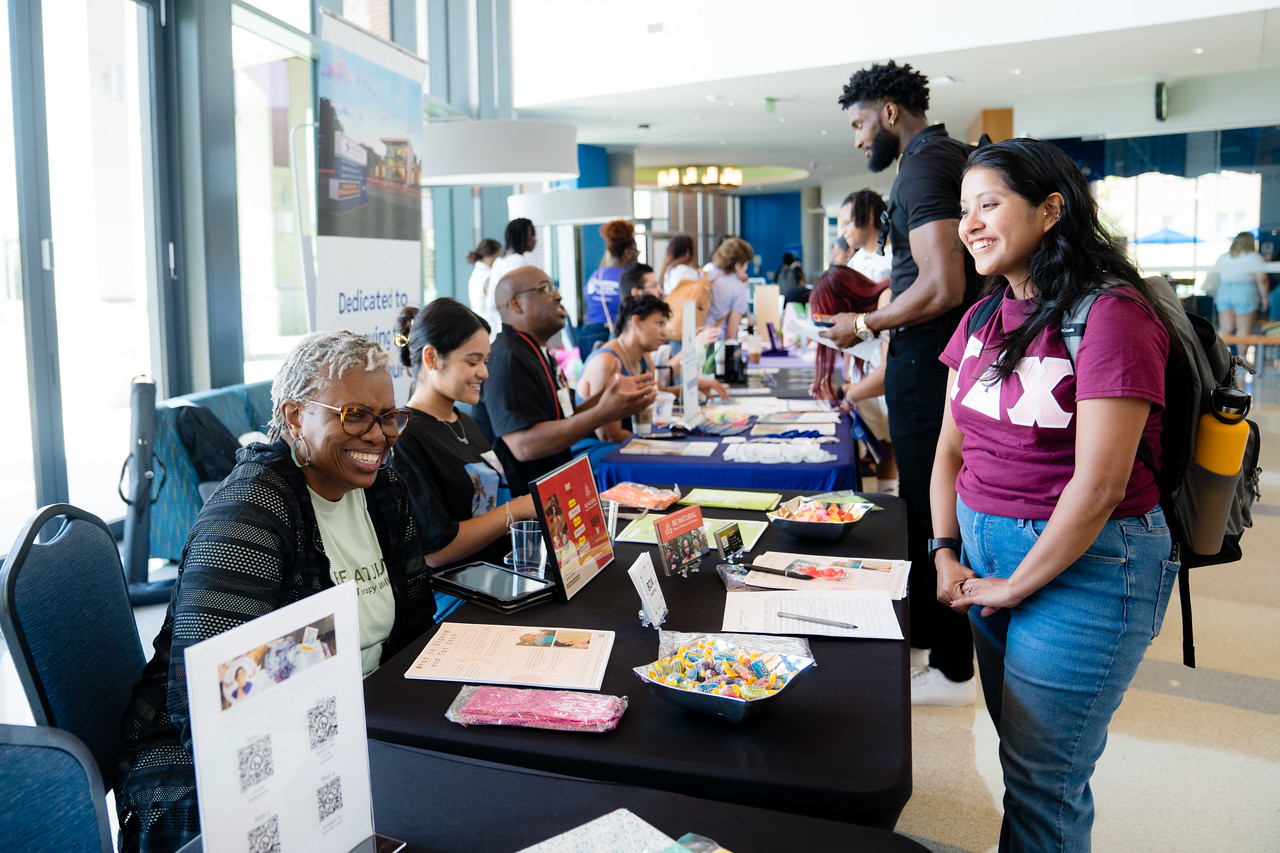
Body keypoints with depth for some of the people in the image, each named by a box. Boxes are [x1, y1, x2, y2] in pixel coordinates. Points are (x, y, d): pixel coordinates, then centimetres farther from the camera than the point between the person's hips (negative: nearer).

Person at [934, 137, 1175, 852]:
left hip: (1088, 562, -7)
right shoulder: (985, 320, 8)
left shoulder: (1111, 313, -17)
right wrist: (947, 553, 1)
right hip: (984, 548, 7)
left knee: (1041, 778, 3)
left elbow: (1099, 485, -21)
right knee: (1019, 749, 18)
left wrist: (1016, 585, -12)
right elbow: (952, 448, 12)